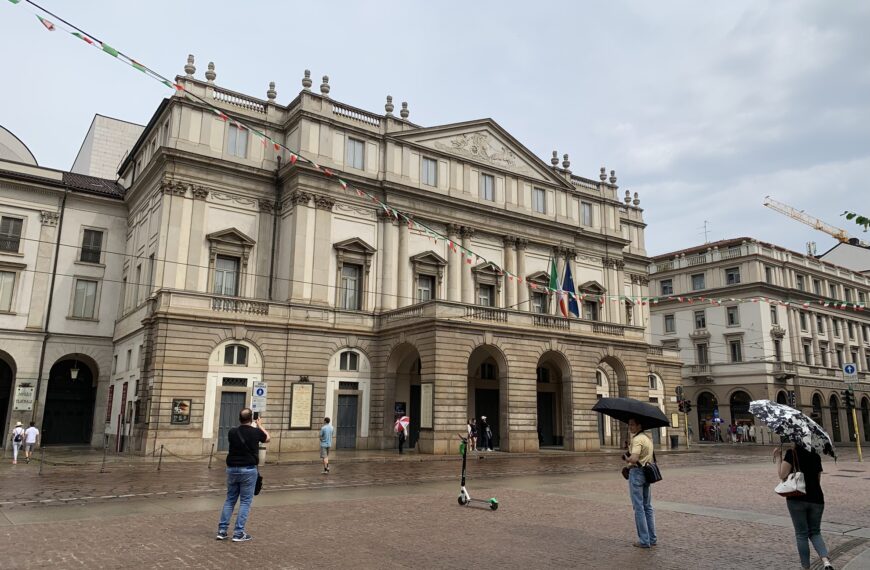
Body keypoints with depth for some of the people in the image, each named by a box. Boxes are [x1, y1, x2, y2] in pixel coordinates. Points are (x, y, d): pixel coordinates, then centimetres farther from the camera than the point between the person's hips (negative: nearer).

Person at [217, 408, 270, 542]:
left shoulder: (232, 432, -3)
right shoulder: (256, 432, -9)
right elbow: (267, 438, 13)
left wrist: (253, 427, 31)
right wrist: (260, 426, 28)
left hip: (232, 469, 4)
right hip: (248, 470, -4)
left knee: (230, 499, 16)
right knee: (245, 501, 4)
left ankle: (222, 530, 15)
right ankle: (238, 533, 3)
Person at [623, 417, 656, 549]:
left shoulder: (637, 439, -17)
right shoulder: (648, 438, 13)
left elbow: (634, 459, -29)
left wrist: (626, 457, -9)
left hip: (636, 472, -9)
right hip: (646, 473, 9)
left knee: (639, 507, -1)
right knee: (648, 507, 15)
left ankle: (644, 540, 3)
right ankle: (652, 538, 20)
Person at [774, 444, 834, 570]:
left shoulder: (792, 454, -7)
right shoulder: (816, 456, 9)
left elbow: (782, 475, -11)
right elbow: (818, 479, 17)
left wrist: (779, 458, -2)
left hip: (797, 499, -4)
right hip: (816, 499, 4)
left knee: (801, 534, 8)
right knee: (815, 532, 16)